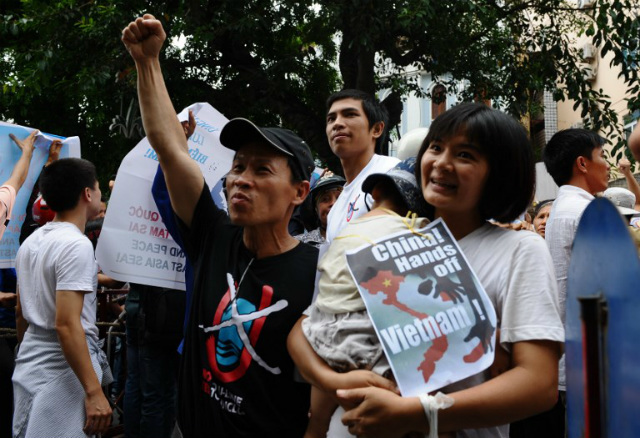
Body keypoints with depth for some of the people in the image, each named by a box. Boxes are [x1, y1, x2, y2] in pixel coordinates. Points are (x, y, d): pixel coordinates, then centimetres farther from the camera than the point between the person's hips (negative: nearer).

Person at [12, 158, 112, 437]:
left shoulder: (31, 241, 9)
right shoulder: (76, 245, -18)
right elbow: (66, 325, -24)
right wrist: (94, 391, -24)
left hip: (29, 368, 9)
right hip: (61, 373, -9)